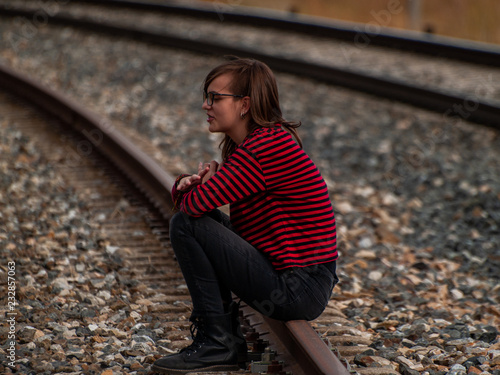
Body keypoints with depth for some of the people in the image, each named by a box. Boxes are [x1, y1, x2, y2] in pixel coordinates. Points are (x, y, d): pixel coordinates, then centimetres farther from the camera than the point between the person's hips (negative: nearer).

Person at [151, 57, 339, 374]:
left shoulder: (265, 147, -20)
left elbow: (196, 203, -22)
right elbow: (191, 201, 16)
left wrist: (196, 186, 2)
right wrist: (190, 183, -8)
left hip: (295, 293, -10)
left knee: (185, 226, -10)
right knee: (203, 220, 20)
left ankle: (218, 344, -2)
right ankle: (228, 339, 17)